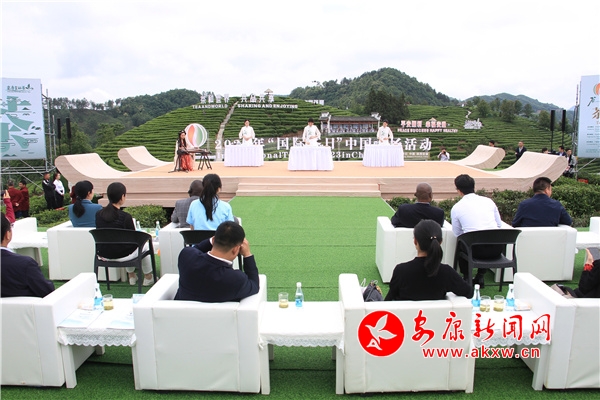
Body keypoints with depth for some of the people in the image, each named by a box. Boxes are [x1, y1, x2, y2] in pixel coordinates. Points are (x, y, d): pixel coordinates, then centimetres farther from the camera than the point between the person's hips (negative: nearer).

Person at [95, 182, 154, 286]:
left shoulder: (99, 214, -8)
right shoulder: (125, 217, -24)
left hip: (104, 254, 5)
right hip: (122, 256, -5)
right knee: (145, 245, 26)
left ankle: (131, 276, 47)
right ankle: (148, 278, 39)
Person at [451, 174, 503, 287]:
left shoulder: (456, 208, 1)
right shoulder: (488, 201, 10)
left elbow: (457, 233, 11)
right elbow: (499, 225, 15)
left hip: (476, 250, -3)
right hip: (497, 249, 3)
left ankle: (467, 278, 27)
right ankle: (480, 277, 33)